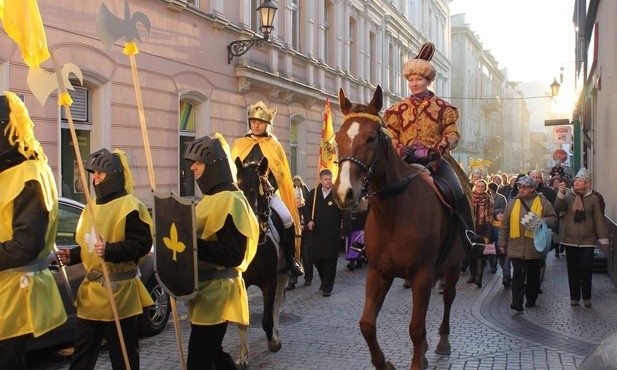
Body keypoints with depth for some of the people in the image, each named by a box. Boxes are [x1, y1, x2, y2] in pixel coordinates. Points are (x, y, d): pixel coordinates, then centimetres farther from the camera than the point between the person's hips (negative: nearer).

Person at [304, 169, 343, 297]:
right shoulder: (313, 193, 7)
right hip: (317, 232, 4)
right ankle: (325, 281, 35)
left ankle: (327, 288, 12)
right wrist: (309, 221, -8)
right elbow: (307, 209, 7)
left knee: (330, 260, 1)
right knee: (316, 258, 11)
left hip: (332, 233, -3)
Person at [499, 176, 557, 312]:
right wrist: (502, 243, 8)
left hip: (535, 247, 0)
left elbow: (553, 219, 3)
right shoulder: (513, 203, 8)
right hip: (516, 247, 0)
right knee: (518, 274, -6)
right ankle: (517, 302, -8)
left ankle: (531, 300, 25)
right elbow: (505, 225, 10)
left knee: (533, 275, 11)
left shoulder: (543, 203, 3)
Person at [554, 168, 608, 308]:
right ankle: (574, 297, 17)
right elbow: (558, 207, -16)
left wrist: (603, 238, 3)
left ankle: (586, 297, 12)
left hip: (587, 240, -1)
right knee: (573, 270, 7)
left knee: (586, 269, -2)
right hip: (570, 240, 1)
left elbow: (599, 220, 4)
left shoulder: (593, 199, 2)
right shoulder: (568, 196, 2)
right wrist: (561, 194, -30)